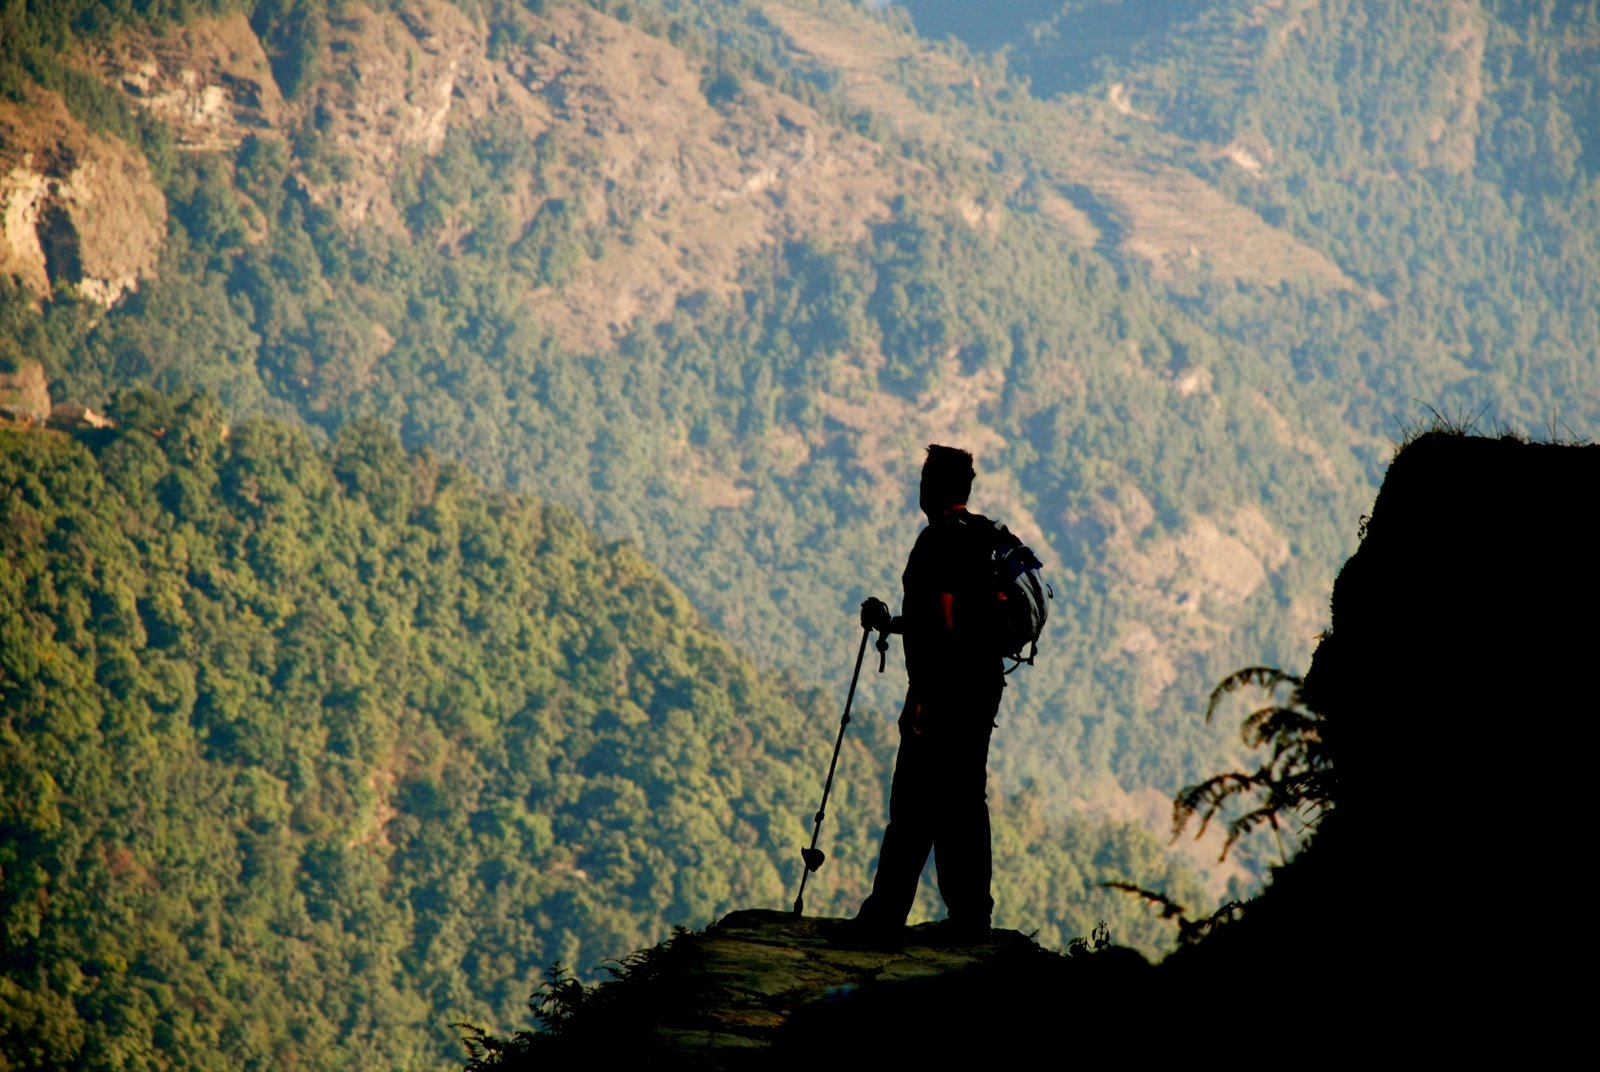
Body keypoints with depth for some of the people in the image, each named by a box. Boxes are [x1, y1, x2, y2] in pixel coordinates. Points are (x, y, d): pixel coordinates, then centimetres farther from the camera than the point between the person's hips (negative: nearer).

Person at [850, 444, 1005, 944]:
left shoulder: (940, 541, -13)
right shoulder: (984, 539, 16)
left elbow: (944, 625, -20)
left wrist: (920, 696, -21)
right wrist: (890, 624, 32)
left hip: (944, 690, -9)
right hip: (983, 682, 9)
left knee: (915, 804, -6)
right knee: (965, 800, 11)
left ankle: (885, 915, -5)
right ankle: (971, 916, 10)